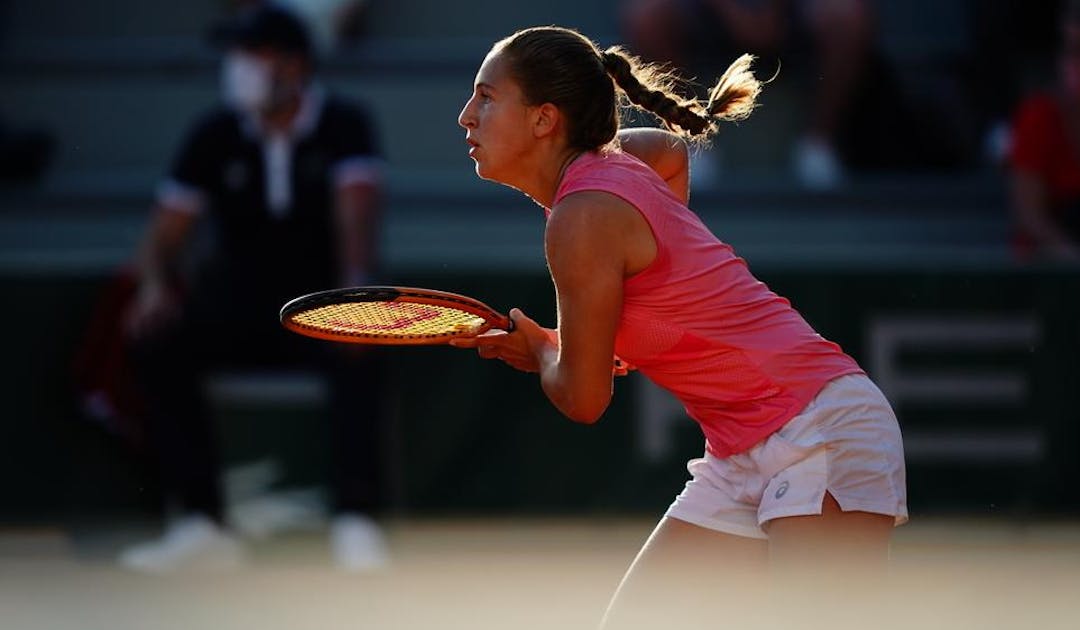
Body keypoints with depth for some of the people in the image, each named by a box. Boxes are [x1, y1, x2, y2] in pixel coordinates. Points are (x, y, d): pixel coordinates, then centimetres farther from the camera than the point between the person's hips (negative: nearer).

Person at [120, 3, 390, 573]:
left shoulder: (343, 127, -3)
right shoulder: (215, 137, 4)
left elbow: (356, 211, -19)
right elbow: (166, 233, 3)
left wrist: (353, 289, -38)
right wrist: (156, 285, -20)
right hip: (238, 305, 3)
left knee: (358, 351, -37)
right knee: (157, 343, -27)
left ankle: (356, 521, -37)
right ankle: (200, 522, -31)